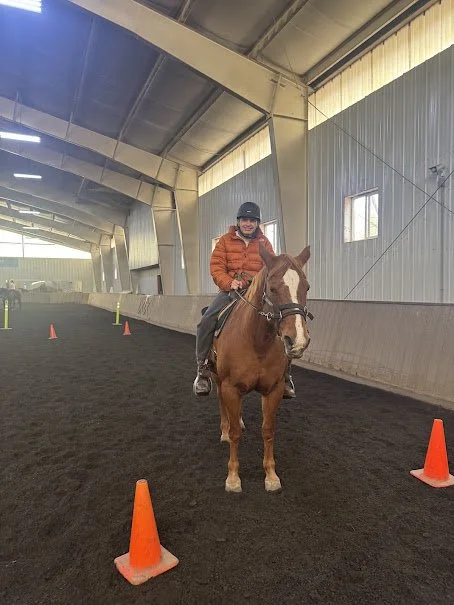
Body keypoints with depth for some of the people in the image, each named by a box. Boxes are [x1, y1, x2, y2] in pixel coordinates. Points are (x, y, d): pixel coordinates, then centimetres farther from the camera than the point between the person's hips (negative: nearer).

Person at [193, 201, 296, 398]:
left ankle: (284, 373, 4)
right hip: (230, 291, -1)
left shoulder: (264, 243, 10)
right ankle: (203, 367, -4)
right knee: (206, 322, -22)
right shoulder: (225, 240, 5)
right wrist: (228, 282, -20)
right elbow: (216, 266, -2)